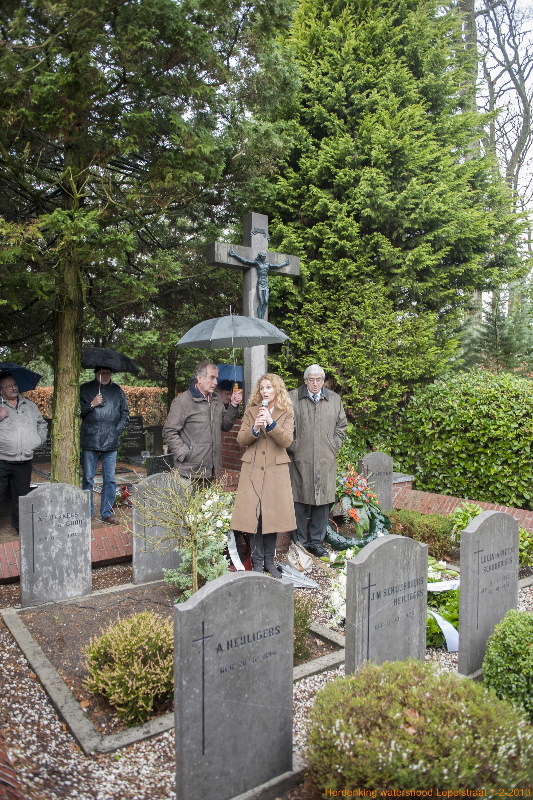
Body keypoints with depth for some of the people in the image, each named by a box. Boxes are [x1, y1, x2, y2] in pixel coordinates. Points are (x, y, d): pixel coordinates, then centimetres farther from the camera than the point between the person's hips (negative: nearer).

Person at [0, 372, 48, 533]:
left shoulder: (30, 406, 14)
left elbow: (42, 423, 27)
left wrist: (40, 438, 15)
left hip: (24, 461, 4)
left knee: (22, 495, 12)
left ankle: (20, 525, 24)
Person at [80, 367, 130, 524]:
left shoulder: (118, 390, 11)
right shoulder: (85, 389, 7)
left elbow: (125, 414, 13)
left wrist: (117, 430, 1)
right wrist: (91, 405, -11)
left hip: (111, 442, 1)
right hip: (89, 440, -1)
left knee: (110, 480, 5)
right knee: (88, 479, 4)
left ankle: (107, 512, 15)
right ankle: (87, 513, 15)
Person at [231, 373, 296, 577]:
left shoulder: (287, 413, 6)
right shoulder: (251, 410, 8)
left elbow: (286, 440, -8)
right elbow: (241, 440, 3)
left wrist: (271, 423, -21)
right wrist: (254, 428, -15)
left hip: (276, 470, 0)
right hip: (253, 469, 0)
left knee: (273, 514, 3)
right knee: (253, 515, -1)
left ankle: (269, 560, 19)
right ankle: (257, 561, 12)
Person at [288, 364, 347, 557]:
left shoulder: (334, 399, 11)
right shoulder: (293, 398, 1)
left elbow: (342, 425, 16)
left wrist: (334, 446, 6)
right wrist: (293, 447, -3)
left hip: (326, 461, 3)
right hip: (300, 459, -2)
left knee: (323, 501, 6)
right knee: (300, 501, 2)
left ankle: (317, 541, 20)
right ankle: (300, 542, 16)